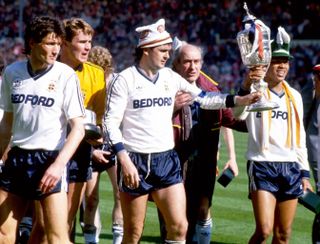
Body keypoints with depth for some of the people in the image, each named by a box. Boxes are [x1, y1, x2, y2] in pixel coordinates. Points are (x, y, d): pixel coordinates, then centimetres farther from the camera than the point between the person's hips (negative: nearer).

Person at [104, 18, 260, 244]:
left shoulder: (170, 77, 8)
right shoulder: (125, 79, -7)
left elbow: (203, 98, 14)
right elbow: (111, 122, -9)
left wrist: (239, 100, 2)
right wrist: (124, 159, -18)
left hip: (167, 160, 5)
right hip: (135, 161, -5)